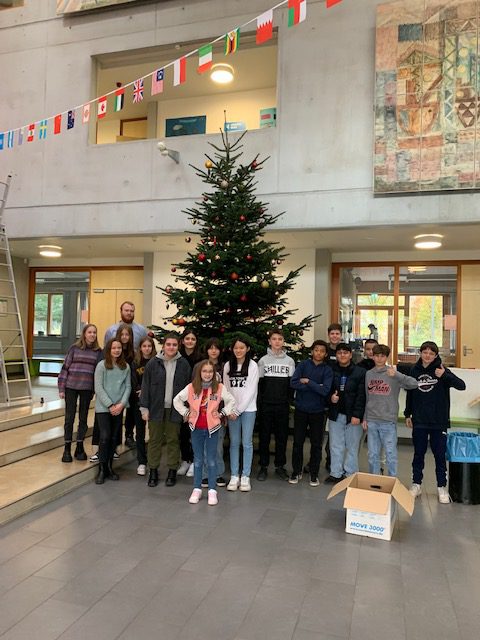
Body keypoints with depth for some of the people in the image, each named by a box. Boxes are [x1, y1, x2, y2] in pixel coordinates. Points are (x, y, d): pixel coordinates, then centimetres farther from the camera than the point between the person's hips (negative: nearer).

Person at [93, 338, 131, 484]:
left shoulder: (125, 367, 6)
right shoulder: (101, 365, -4)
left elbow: (128, 387, 5)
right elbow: (98, 388, -7)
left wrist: (121, 404, -8)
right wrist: (110, 405, -12)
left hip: (119, 408, 3)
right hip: (103, 407, -3)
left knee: (114, 438, 7)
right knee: (105, 437, -8)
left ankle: (109, 467, 21)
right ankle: (102, 469, 6)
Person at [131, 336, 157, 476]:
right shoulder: (135, 363, 6)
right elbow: (133, 383, 1)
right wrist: (140, 391, -14)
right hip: (138, 401, 2)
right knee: (140, 432, 7)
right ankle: (141, 463, 15)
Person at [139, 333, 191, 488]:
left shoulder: (184, 364, 0)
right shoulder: (153, 363, -1)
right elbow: (145, 386, 1)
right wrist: (144, 408, -3)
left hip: (175, 409, 0)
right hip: (156, 408, 0)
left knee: (173, 440, 8)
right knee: (155, 440, 8)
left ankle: (172, 471, 21)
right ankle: (153, 471, 20)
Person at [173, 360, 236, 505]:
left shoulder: (219, 388, -6)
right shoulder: (191, 387, -4)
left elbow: (231, 401, 5)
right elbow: (177, 400, 5)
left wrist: (222, 413, -4)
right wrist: (186, 412, 0)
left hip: (212, 427, -1)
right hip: (196, 428, 1)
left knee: (212, 460, 6)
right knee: (198, 460, 12)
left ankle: (212, 490, 14)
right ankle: (197, 489, 21)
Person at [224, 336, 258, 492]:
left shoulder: (253, 366, -4)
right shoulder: (227, 365, 5)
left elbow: (251, 390, -8)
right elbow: (226, 389, 6)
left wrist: (238, 410, -10)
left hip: (248, 409, -3)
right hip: (232, 410, 3)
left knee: (247, 443, 2)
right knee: (234, 442, 6)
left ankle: (245, 476, 10)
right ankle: (234, 476, 14)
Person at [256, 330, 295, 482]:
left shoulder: (289, 361, 6)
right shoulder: (263, 360, 2)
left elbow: (292, 383, 7)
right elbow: (258, 383, 1)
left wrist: (290, 401, -1)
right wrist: (259, 403, -5)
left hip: (283, 405, 1)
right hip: (266, 405, -1)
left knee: (282, 436, 7)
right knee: (264, 435, 4)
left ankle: (280, 466, 19)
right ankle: (263, 466, 15)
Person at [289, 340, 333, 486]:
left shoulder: (327, 370, -2)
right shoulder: (303, 365, -1)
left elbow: (325, 390, -15)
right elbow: (294, 383, -14)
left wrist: (308, 382, -15)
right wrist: (316, 386, -15)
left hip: (317, 411, 0)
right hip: (301, 410, 0)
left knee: (316, 444, 8)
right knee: (298, 442, 8)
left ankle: (314, 474, 22)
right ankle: (296, 472, 23)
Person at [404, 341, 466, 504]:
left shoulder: (441, 370, -7)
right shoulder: (414, 370, 2)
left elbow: (461, 386, -19)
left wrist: (444, 375, -34)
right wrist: (408, 414, 11)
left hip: (439, 421, -2)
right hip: (419, 421, 2)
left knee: (440, 455, 7)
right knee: (418, 454, 11)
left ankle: (442, 487, 19)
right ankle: (416, 484, 23)